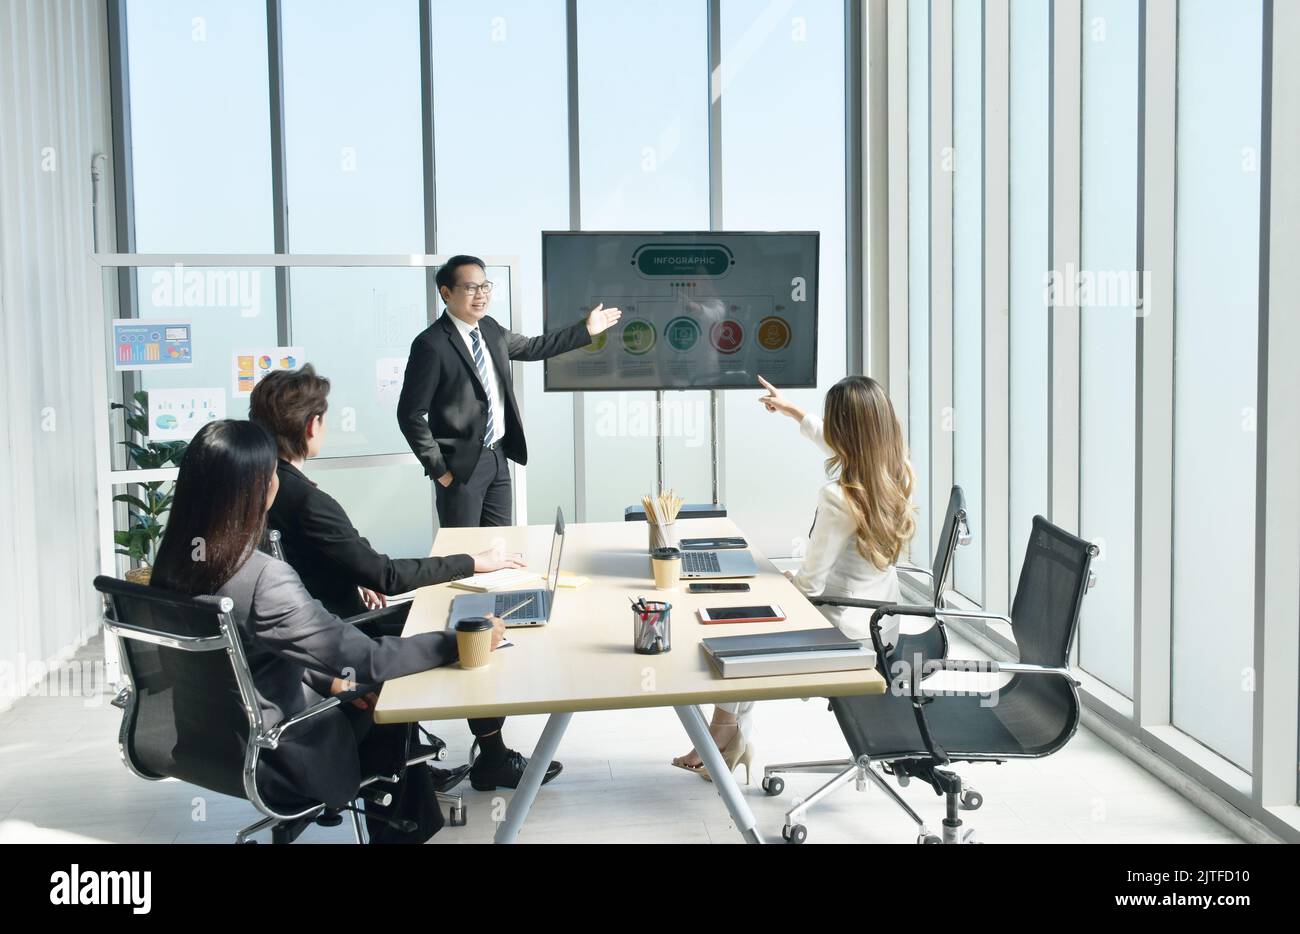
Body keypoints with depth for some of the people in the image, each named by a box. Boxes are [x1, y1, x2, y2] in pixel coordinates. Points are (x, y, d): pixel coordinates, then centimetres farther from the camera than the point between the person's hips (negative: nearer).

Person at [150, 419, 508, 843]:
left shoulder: (176, 559, -7)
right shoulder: (265, 580, -32)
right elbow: (370, 660, -28)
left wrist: (327, 680, 6)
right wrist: (461, 642, -19)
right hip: (271, 760, -7)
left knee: (356, 696, 22)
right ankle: (394, 830, 38)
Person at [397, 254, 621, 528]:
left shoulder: (490, 329, 6)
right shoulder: (431, 344, -17)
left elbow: (531, 348, 24)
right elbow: (410, 414, -15)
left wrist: (586, 330, 23)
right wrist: (438, 469, -15)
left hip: (498, 457, 7)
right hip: (461, 464, -7)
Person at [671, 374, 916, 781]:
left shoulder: (838, 496, -29)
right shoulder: (894, 474, -5)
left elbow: (810, 584, -19)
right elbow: (837, 444, 18)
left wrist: (791, 578, 4)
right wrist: (791, 409, 28)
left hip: (845, 634, -8)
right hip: (883, 626, 8)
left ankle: (725, 733, 34)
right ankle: (736, 740, 27)